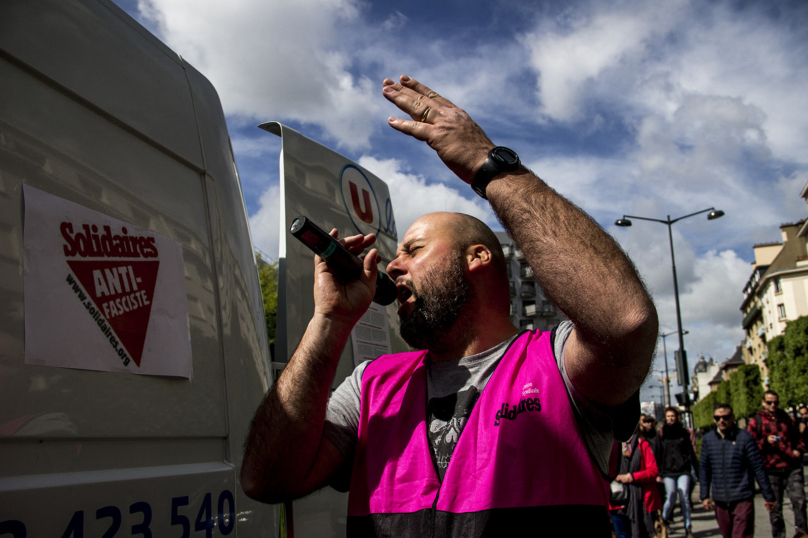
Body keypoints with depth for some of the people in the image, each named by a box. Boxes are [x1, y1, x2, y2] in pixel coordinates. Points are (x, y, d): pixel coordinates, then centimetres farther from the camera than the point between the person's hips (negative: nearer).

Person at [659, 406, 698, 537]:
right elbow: (658, 453, 4)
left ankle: (687, 527, 3)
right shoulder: (662, 433, 6)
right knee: (671, 497, -2)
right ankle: (664, 519, 23)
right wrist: (657, 472, 0)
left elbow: (691, 450, 8)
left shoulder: (684, 432, 7)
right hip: (668, 471, 0)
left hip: (683, 469, 0)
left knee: (684, 497, -6)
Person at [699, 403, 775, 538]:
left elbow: (758, 468, -3)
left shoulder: (745, 438, -5)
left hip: (743, 500, -4)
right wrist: (704, 496, 8)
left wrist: (769, 496, -1)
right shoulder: (708, 439, 4)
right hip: (719, 501, 4)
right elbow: (704, 469, 10)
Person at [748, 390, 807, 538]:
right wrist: (766, 441, -16)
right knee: (775, 507, 5)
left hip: (792, 467, 2)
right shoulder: (755, 421, 3)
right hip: (771, 470, -2)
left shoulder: (786, 418, 15)